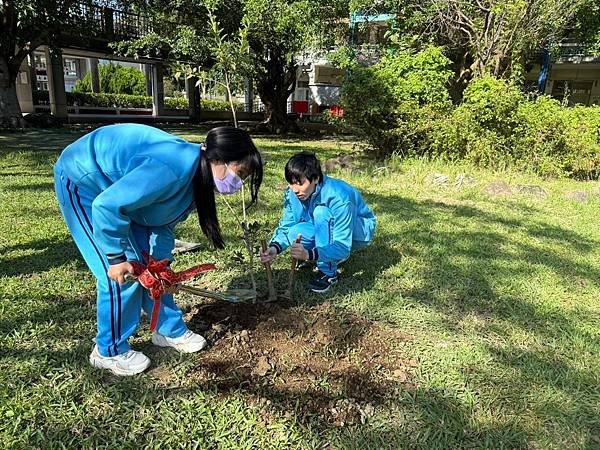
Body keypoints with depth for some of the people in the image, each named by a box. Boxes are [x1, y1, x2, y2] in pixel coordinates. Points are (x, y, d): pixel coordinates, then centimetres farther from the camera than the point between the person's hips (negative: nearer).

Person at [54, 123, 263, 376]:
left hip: (116, 185, 9)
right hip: (81, 181, -9)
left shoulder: (198, 180, -5)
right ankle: (110, 352, 9)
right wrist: (117, 257, -27)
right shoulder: (174, 169, -37)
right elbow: (106, 206, -37)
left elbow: (162, 222, 5)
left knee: (151, 263, 8)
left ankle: (169, 330, 23)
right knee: (123, 272, -10)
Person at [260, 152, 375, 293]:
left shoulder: (338, 197, -35)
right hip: (328, 231, 6)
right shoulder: (292, 194, -16)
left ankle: (328, 272, -21)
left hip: (361, 229, -6)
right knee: (295, 233, -24)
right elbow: (286, 226, -11)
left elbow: (343, 248, -36)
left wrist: (308, 254, -51)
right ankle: (330, 256, 4)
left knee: (321, 211, -34)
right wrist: (275, 247, -33)